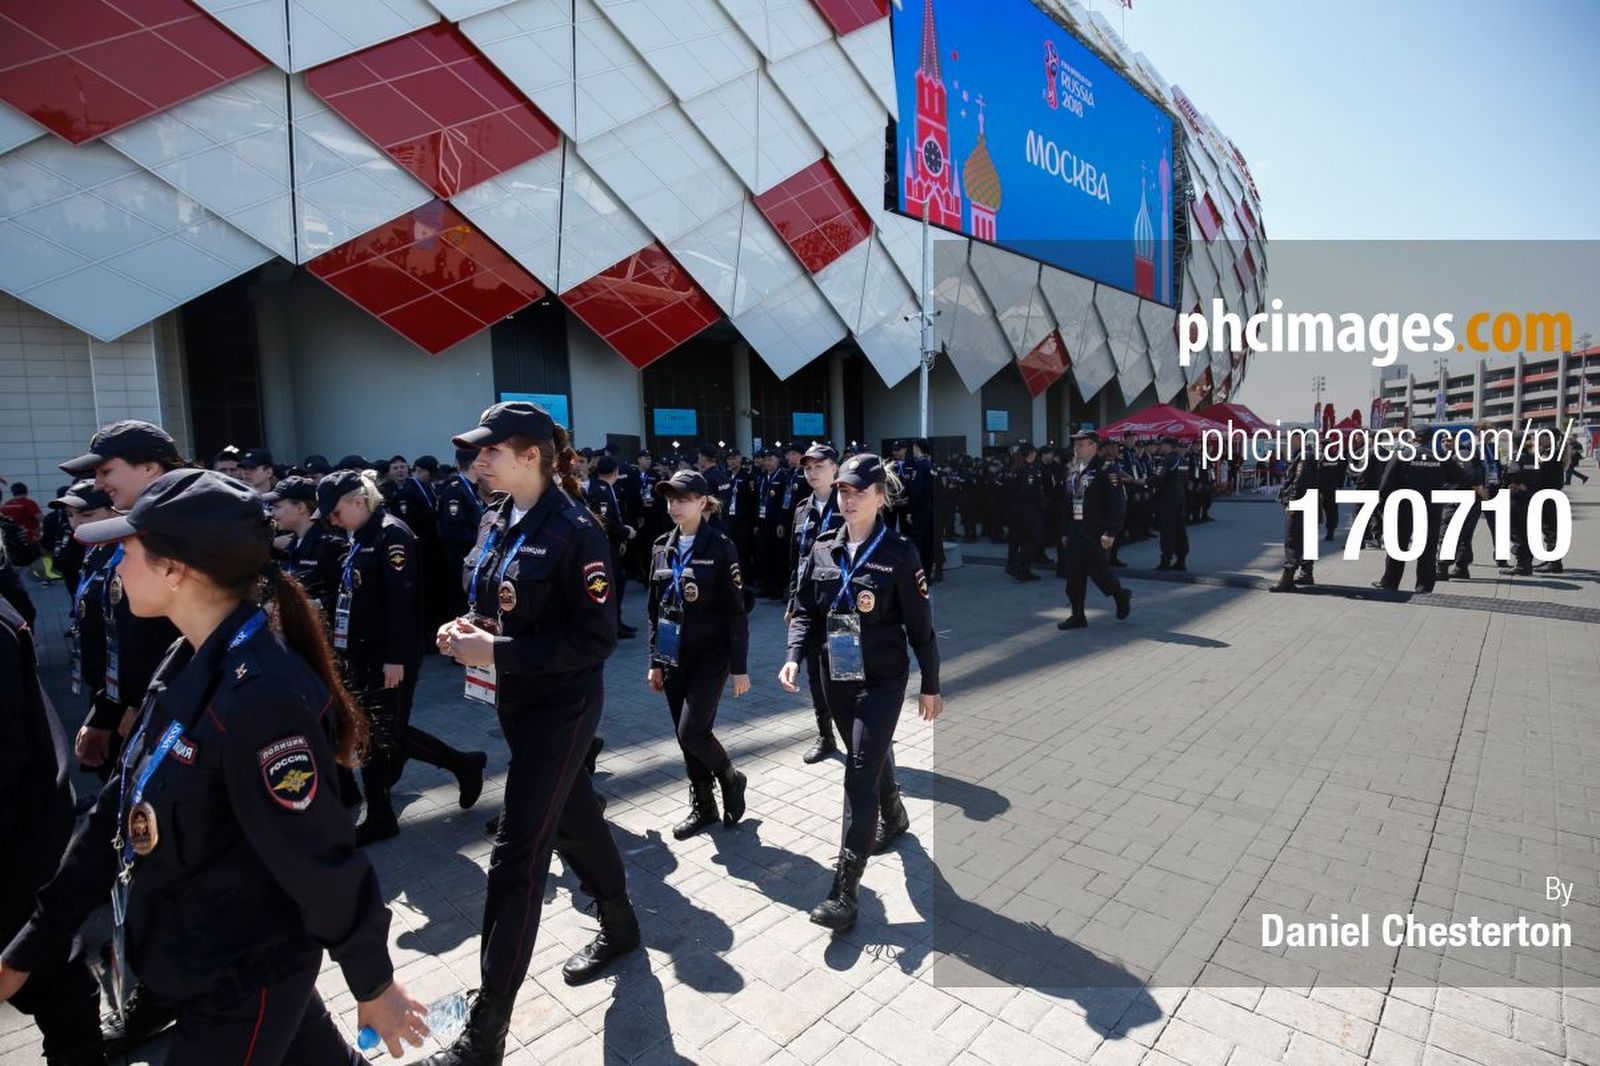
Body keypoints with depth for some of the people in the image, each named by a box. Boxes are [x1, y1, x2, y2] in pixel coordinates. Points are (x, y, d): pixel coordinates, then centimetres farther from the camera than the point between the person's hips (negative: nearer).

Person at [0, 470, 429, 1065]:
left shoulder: (259, 696, -32)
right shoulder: (190, 663, -2)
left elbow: (319, 862, -24)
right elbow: (120, 811, 6)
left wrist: (372, 983, -14)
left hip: (241, 984, -8)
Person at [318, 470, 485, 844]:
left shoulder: (392, 534, -15)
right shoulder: (360, 538, 13)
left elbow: (403, 600, -21)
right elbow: (352, 597, 17)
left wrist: (395, 658, -23)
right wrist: (344, 650, 16)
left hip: (389, 657, -9)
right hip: (363, 653, 9)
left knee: (388, 733, -2)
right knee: (369, 733, 13)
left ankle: (465, 764, 16)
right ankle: (380, 817, 28)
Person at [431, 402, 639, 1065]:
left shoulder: (574, 530, -20)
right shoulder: (497, 521, 5)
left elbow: (596, 638, -21)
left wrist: (497, 650, -24)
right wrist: (468, 627, -5)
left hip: (561, 705, -8)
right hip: (513, 697, 8)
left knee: (517, 855, -2)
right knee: (571, 817, 23)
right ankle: (620, 924, 46)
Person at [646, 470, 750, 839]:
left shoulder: (720, 547, -10)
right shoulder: (662, 548, 5)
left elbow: (735, 611, -10)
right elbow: (655, 609, 11)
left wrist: (739, 667, -12)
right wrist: (655, 661, 10)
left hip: (710, 655, -5)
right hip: (674, 657, 5)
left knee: (692, 732, -11)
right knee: (685, 737, 9)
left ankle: (730, 778, 18)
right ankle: (703, 807, 27)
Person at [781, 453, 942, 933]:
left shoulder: (899, 553, -10)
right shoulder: (822, 550, 2)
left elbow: (921, 625, -6)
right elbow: (805, 611, 6)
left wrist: (930, 687, -2)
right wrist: (795, 657, -11)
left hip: (882, 681, -5)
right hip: (837, 679, 5)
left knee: (860, 776, -8)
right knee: (872, 758, 24)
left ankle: (844, 893, -2)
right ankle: (894, 818, 54)